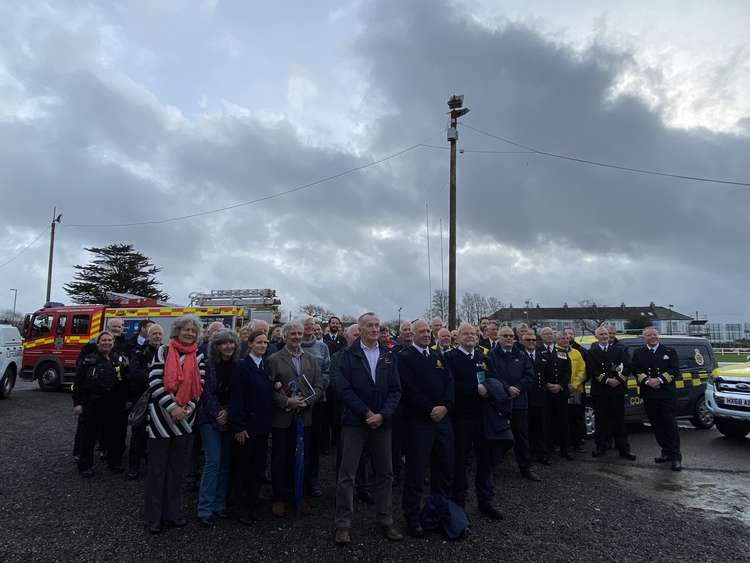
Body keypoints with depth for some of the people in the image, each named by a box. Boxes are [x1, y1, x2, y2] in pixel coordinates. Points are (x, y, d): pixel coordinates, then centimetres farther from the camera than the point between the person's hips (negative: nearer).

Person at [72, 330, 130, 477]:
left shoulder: (119, 360, 8)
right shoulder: (88, 360, -1)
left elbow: (126, 382, 8)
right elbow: (78, 382, -3)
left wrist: (124, 401, 3)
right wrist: (77, 403, -8)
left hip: (113, 405, 3)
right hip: (91, 404, -3)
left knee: (114, 434, 10)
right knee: (88, 435, 3)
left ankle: (114, 462, 25)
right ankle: (85, 466, 15)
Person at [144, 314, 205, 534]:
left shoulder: (198, 357, 5)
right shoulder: (163, 351, -4)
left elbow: (200, 386, 1)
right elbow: (154, 382, -11)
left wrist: (188, 407, -12)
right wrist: (172, 408, -17)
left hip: (185, 420, 3)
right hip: (161, 417, -3)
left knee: (177, 469, 12)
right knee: (157, 469, 7)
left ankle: (173, 513, 24)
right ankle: (154, 517, 18)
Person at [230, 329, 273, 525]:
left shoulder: (266, 366, 9)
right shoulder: (242, 366, -11)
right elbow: (236, 398, -14)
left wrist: (268, 422, 8)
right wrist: (239, 427, -16)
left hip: (263, 426, 6)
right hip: (247, 426, -6)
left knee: (259, 468, 12)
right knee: (244, 468, 7)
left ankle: (253, 506, 25)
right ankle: (243, 509, 20)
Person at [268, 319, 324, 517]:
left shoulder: (312, 360, 10)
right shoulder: (274, 360, -2)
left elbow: (319, 387, 5)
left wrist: (307, 401, -11)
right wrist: (286, 402, -19)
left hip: (305, 417, 3)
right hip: (282, 417, -3)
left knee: (303, 458, 9)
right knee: (280, 458, 7)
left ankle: (302, 496, 23)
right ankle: (279, 497, 21)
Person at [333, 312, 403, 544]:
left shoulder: (388, 356, 7)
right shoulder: (349, 355, -3)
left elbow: (395, 390, 3)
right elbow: (344, 388, -9)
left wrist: (382, 414, -10)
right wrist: (366, 413, -13)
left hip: (382, 421, 4)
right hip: (354, 421, -3)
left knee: (385, 473, 11)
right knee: (347, 474, 1)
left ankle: (385, 521, 24)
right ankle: (343, 523, 13)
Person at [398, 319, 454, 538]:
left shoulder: (438, 357, 15)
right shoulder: (405, 357, -5)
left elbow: (449, 382, 7)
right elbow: (409, 389, -14)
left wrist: (445, 406, -9)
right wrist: (429, 409, -14)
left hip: (442, 418, 6)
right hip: (418, 420, -6)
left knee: (445, 467, 12)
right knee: (416, 470, 1)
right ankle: (412, 517, 15)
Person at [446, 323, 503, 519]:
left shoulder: (483, 358, 11)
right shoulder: (450, 357, -7)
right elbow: (451, 384, -19)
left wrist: (487, 389, -12)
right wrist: (476, 389, -19)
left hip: (483, 415, 5)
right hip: (461, 416, -5)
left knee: (486, 458, 13)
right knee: (460, 460, 7)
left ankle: (485, 501, 28)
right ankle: (458, 501, 22)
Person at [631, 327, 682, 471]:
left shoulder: (670, 351, 6)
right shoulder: (638, 353, 10)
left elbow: (675, 371, -2)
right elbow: (635, 371, 2)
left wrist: (660, 380, -14)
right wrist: (648, 381, -13)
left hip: (667, 394, -3)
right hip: (649, 395, 3)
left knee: (670, 424, -4)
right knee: (657, 425, 9)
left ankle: (676, 457, 0)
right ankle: (666, 452, 21)